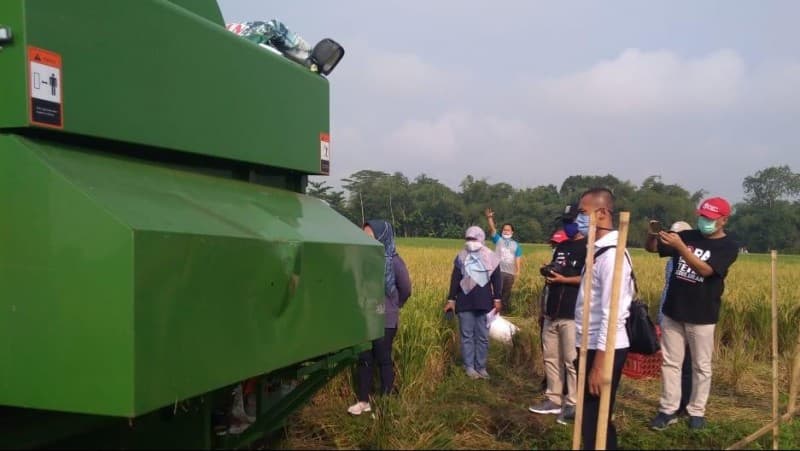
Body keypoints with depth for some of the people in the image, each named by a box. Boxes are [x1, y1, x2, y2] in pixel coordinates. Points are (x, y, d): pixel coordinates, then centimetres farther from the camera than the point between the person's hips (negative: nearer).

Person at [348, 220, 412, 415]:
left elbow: (405, 289, 0)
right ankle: (363, 401, 25)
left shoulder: (393, 261, -13)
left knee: (383, 360, 9)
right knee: (364, 360, 12)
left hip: (385, 321, -4)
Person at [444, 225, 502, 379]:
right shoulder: (461, 257, 5)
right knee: (467, 335, 3)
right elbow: (455, 279, 6)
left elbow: (496, 280, 4)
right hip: (465, 302, 0)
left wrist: (497, 299, -2)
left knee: (483, 336, 6)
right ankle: (469, 367, 11)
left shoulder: (490, 257, 2)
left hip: (483, 302, 0)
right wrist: (451, 300, 2)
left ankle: (481, 367, 15)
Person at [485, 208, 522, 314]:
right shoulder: (498, 240, 8)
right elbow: (492, 229, -8)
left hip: (510, 273, 2)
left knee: (507, 294, 9)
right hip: (498, 271, -2)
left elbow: (518, 260, 10)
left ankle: (507, 312, 17)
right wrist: (490, 218, -25)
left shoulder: (516, 245, 13)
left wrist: (517, 273, -1)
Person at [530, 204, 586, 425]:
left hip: (572, 314, -8)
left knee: (572, 361, -4)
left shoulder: (588, 248, -6)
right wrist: (547, 272, 5)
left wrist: (562, 279, -19)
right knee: (551, 357, 11)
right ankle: (554, 399, 20)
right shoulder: (561, 246, 19)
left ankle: (572, 405, 4)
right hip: (552, 312, 8)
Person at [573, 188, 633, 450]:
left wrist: (599, 365, -22)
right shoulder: (599, 250, 11)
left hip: (604, 351, -9)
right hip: (593, 347, 9)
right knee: (593, 419, 18)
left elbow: (611, 316, -22)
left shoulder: (612, 254, -19)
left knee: (595, 422, -1)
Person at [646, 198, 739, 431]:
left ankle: (697, 412, 22)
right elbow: (651, 248, 6)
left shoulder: (728, 246, -8)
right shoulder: (687, 236, 4)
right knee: (670, 363, 8)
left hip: (702, 317, -4)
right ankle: (668, 410, 17)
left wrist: (680, 247, -34)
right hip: (672, 312, 4)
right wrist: (653, 234, -17)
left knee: (701, 366, 9)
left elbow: (705, 269, -24)